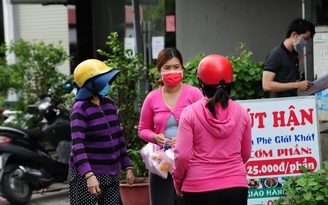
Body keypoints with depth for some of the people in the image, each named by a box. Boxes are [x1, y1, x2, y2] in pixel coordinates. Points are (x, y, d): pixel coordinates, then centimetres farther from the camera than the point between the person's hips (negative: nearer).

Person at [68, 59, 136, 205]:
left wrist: (127, 167, 14)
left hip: (111, 174, 7)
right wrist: (89, 175, -33)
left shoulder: (109, 103, 10)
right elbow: (77, 144, -22)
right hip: (86, 176, -7)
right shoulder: (80, 108, -12)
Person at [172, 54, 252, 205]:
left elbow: (182, 155, -9)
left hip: (199, 188, -3)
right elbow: (246, 154, 13)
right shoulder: (241, 112, 3)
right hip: (236, 186, 3)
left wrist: (177, 181, 8)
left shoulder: (191, 113, -7)